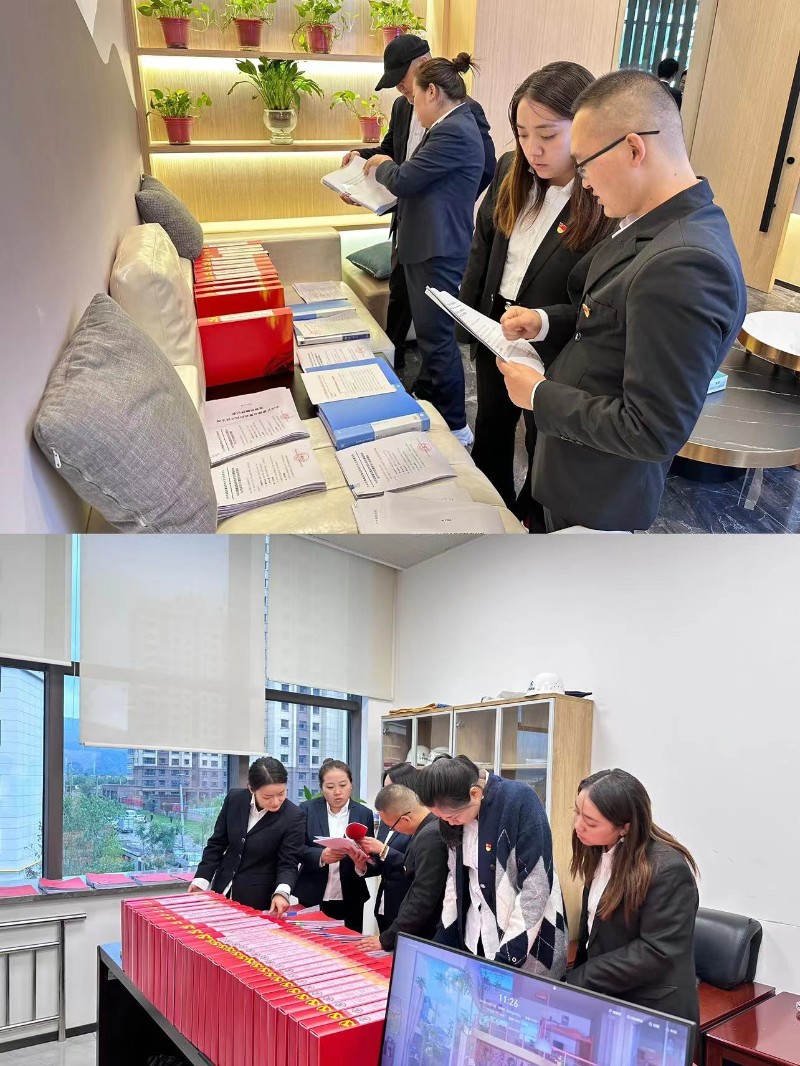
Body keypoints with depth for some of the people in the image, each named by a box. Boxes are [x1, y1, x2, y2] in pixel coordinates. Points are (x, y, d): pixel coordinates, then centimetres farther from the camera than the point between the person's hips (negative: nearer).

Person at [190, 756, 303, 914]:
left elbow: (288, 862, -16)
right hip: (223, 890, 4)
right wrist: (201, 879, -2)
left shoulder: (292, 817, -19)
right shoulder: (235, 798, -8)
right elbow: (217, 842, 2)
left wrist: (282, 892, -34)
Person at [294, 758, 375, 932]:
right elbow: (298, 849, -5)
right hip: (312, 897, -1)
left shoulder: (364, 814, 2)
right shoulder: (307, 809, -1)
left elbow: (370, 857, 2)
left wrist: (362, 864, -20)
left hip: (350, 899, 1)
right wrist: (321, 856, -23)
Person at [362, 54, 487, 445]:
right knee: (429, 332, 20)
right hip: (428, 245, 10)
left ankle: (455, 427, 6)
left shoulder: (453, 133, -21)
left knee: (437, 336, -3)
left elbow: (403, 179, -19)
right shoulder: (452, 126, 12)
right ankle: (428, 401, 35)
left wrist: (381, 165, 0)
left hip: (438, 251, -10)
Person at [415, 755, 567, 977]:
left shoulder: (520, 801, -22)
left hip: (525, 947, -5)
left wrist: (504, 959, -19)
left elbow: (535, 889, -21)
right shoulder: (454, 819, -3)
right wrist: (442, 944, 3)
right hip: (475, 942, 5)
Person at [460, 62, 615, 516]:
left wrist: (540, 325, -24)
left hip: (555, 353, -6)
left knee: (542, 445, 16)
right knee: (490, 431, 24)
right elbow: (483, 245, 7)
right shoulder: (511, 171, -5)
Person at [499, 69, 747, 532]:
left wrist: (540, 395, -21)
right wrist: (547, 322, -2)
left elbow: (655, 431, -31)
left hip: (597, 498, -8)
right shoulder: (657, 226, -3)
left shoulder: (683, 265, -33)